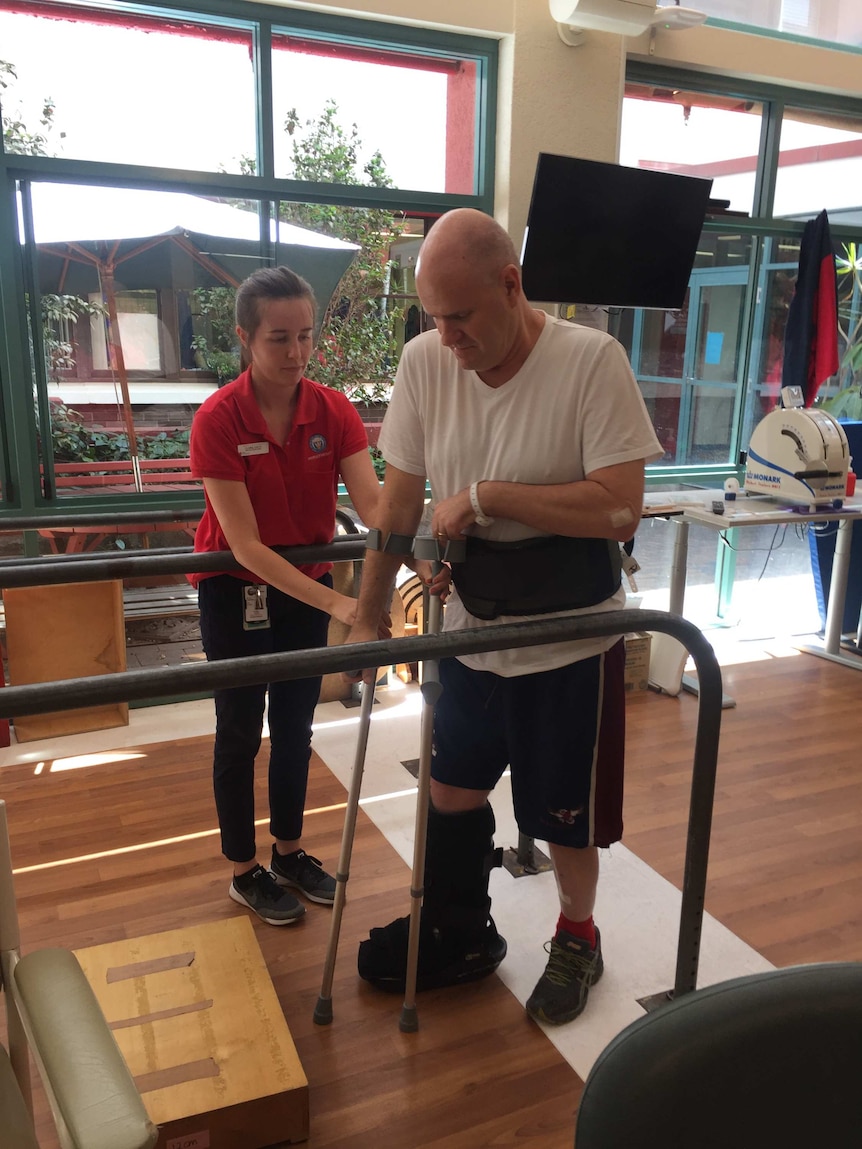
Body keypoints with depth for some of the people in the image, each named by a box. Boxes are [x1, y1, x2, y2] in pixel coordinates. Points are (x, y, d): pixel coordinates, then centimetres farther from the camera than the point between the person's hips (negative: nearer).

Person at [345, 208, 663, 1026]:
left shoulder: (591, 361, -20)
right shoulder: (425, 361, -8)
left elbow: (620, 509, -25)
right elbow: (398, 501, -1)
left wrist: (487, 496, -25)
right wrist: (367, 617, 3)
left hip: (570, 637, -4)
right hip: (470, 626, 5)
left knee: (564, 813, 12)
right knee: (451, 788, 18)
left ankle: (577, 939, 41)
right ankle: (459, 936, 43)